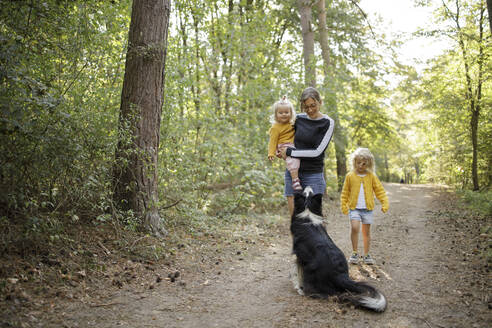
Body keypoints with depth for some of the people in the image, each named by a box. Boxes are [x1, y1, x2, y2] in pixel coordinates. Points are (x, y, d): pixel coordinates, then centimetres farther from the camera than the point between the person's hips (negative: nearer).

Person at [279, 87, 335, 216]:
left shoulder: (327, 123, -7)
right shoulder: (298, 118, 5)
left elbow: (317, 151, -14)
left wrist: (290, 152, -11)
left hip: (313, 175, -4)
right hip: (292, 172, 4)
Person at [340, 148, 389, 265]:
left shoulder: (371, 176, 3)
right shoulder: (350, 176, 1)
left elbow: (380, 190, 6)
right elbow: (345, 192, 8)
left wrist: (384, 203, -4)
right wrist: (344, 205, 4)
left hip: (367, 208, 1)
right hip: (354, 208, -1)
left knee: (366, 231, 8)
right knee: (354, 228, -19)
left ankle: (366, 255, 20)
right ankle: (354, 253, -5)